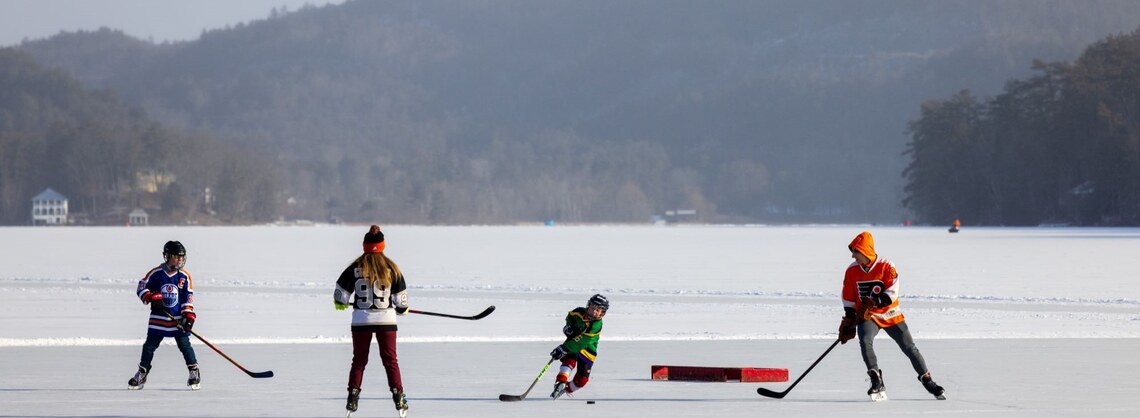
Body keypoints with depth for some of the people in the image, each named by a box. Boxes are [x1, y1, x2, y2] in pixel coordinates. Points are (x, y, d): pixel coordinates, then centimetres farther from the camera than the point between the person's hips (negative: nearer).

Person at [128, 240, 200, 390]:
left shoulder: (184, 276, 0)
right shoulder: (156, 273, -5)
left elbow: (188, 297, 3)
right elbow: (141, 288, 1)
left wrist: (188, 315, -7)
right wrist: (151, 298, -16)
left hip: (178, 319, 0)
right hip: (158, 318, 0)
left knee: (184, 344, -5)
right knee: (149, 346, 3)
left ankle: (194, 373, 7)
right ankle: (141, 375, 16)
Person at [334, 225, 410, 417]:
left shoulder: (355, 268, -6)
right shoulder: (391, 268, -5)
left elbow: (340, 295, 0)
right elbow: (400, 299, 1)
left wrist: (341, 304, 23)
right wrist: (402, 309, 23)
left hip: (361, 320, 0)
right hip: (386, 319, 0)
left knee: (359, 360, 11)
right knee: (390, 360, 7)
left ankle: (352, 398, 7)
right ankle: (398, 398, 2)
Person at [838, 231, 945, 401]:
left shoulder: (886, 267, -14)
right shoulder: (852, 271, -3)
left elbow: (891, 294, -19)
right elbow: (848, 299, 7)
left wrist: (874, 302, -30)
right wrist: (849, 321, 4)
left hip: (890, 315, -1)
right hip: (866, 317, 1)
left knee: (909, 348, 5)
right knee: (865, 341, -28)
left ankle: (927, 380, 21)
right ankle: (877, 382, -26)